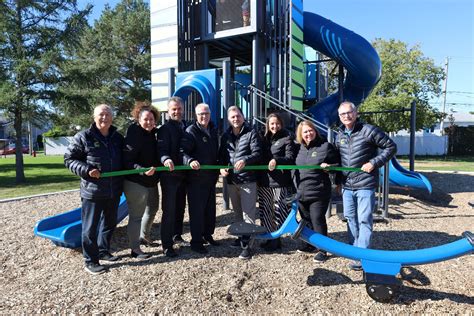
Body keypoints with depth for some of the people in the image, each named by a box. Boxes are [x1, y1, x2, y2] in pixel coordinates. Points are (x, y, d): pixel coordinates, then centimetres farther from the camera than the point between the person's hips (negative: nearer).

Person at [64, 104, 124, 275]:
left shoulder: (118, 138, 8)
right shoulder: (83, 137, -7)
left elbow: (124, 160, 19)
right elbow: (69, 159, -4)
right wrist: (86, 170, -19)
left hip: (114, 191, 6)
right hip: (92, 191, -5)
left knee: (110, 223, 19)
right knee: (90, 227, 3)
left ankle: (103, 251, 37)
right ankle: (91, 261, 16)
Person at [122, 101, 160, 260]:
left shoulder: (152, 134, 6)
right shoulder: (133, 136, -18)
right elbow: (127, 162, -24)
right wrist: (143, 170, -36)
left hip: (151, 181, 9)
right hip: (136, 183, -9)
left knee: (152, 209, 24)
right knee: (136, 215, 0)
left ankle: (144, 236, 46)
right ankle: (135, 249, 15)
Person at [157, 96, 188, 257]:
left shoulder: (186, 127, 12)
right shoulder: (164, 129, -7)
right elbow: (162, 150, -21)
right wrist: (166, 159, -40)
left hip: (183, 174, 6)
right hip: (169, 174, -6)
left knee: (180, 208, 17)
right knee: (169, 210, -3)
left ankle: (177, 236, 34)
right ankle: (167, 245, 4)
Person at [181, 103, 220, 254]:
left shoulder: (213, 130, 12)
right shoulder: (191, 131, -10)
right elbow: (183, 151, -21)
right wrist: (190, 161, -39)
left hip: (211, 177, 7)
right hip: (196, 178, -7)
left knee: (210, 209, 16)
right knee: (197, 210, -1)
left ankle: (208, 235, 32)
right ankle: (196, 241, 11)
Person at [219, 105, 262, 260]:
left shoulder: (251, 133, -4)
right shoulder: (225, 136, 11)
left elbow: (257, 153, -11)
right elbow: (221, 155, 15)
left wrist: (245, 160, -28)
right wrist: (222, 168, -4)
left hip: (247, 179, -6)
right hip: (231, 179, 6)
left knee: (248, 213, -4)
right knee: (237, 212, 18)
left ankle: (246, 245, 0)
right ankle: (242, 237, 33)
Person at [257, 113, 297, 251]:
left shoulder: (287, 139, -1)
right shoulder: (264, 139, 15)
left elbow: (290, 158, -11)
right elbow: (259, 157, 16)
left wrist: (276, 160, -27)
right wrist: (258, 177, 6)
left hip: (281, 182, -6)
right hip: (264, 182, 6)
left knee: (279, 212, -1)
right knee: (265, 212, 11)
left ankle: (276, 239, 12)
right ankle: (269, 238, 24)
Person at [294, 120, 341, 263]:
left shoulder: (326, 146, -5)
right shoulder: (300, 148, 11)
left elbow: (338, 164, 0)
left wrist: (329, 166, -18)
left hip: (318, 193, -6)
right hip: (301, 192, 6)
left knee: (318, 220, -1)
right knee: (306, 220, 16)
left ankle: (322, 250, 13)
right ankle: (311, 244, 34)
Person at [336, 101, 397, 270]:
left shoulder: (369, 131, -10)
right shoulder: (340, 135, 9)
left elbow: (391, 147, -6)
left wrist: (374, 163, -14)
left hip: (365, 185, -6)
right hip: (347, 186, 6)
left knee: (364, 220, -2)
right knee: (351, 218, 14)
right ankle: (354, 249, 30)